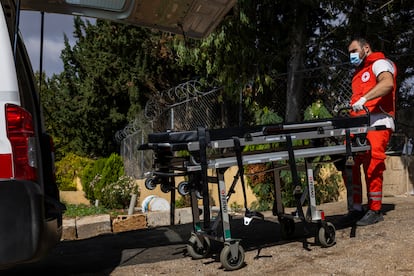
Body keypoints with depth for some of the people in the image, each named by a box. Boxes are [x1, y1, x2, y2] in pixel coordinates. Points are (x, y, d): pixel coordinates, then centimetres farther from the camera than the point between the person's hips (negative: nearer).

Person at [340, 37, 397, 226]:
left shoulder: (380, 63, 5)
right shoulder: (359, 72, 31)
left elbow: (387, 83, -16)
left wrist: (364, 99, -27)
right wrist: (353, 107, 9)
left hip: (377, 122, -8)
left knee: (372, 168, -11)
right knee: (349, 165, -1)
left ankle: (375, 211, -3)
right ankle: (356, 208, 5)